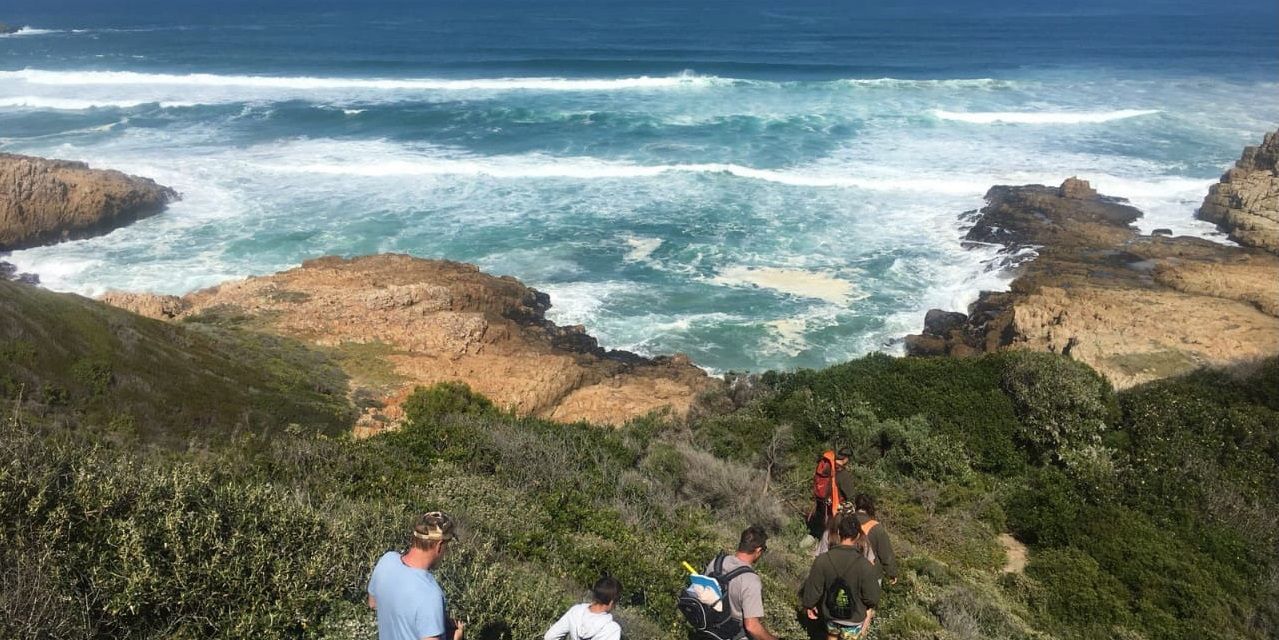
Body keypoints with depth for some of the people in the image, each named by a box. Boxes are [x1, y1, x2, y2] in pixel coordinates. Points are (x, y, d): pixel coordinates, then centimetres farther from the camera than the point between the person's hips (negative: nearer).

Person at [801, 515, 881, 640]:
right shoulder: (865, 566, -30)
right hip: (854, 617, -2)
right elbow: (872, 597, -17)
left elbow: (812, 589, -12)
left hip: (830, 613, 2)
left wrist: (809, 605, 7)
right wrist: (871, 608, 6)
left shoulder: (822, 560, -24)